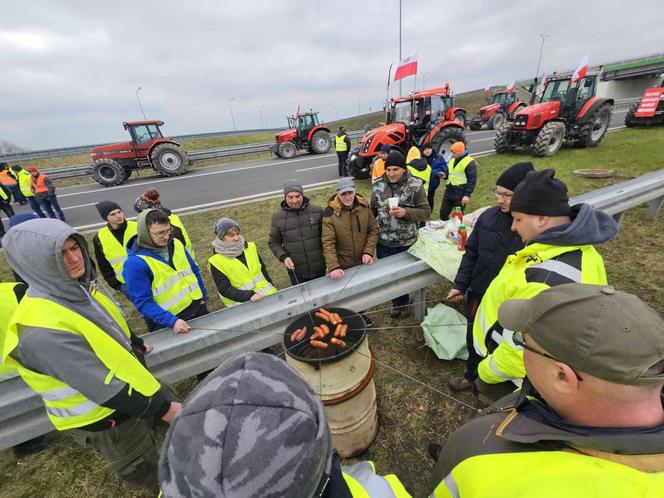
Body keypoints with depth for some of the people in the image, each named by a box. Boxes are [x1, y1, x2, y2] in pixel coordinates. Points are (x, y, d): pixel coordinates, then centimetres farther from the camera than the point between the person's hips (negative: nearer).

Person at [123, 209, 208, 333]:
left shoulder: (175, 244, -3)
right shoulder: (135, 263, -20)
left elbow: (194, 270, 8)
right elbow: (143, 302, -19)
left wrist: (203, 296, 9)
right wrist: (172, 322, -28)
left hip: (197, 307, 5)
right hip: (168, 321, -5)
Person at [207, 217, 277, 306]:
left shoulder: (250, 247, 4)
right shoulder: (217, 261, -9)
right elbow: (225, 290, -12)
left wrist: (272, 289, 12)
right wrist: (249, 296, -23)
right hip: (243, 304, -4)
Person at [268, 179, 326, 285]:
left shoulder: (317, 211, -8)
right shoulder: (277, 216, -6)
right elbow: (274, 242, 3)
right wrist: (283, 257, -14)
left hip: (319, 268, 1)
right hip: (296, 271, 0)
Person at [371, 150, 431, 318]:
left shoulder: (415, 185, -9)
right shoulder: (378, 186, -1)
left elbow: (426, 212, -8)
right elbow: (372, 212, 6)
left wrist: (406, 212, -25)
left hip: (407, 243, -2)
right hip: (384, 243, 2)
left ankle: (403, 302, 43)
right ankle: (396, 302, 41)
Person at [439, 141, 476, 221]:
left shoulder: (470, 163, -13)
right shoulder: (452, 159, 10)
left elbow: (472, 180, -14)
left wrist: (467, 195, -19)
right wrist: (445, 175, 1)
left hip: (460, 194, -7)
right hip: (449, 192, 7)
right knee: (443, 214, 12)